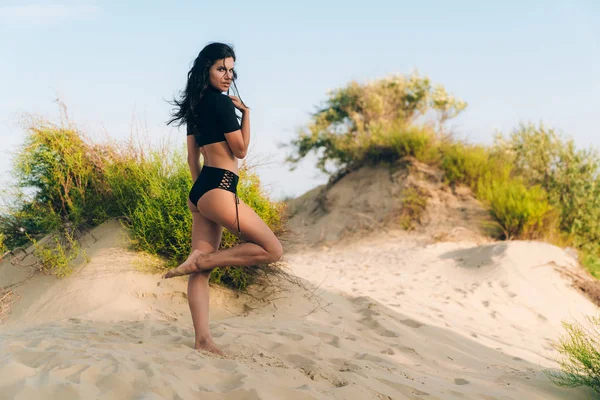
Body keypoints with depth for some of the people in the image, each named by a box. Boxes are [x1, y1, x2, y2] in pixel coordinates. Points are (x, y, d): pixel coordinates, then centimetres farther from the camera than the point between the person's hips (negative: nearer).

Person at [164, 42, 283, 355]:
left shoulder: (196, 106, 17)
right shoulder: (222, 103, -10)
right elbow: (241, 150, -4)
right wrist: (246, 111, 2)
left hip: (200, 189, 10)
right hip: (219, 189, -10)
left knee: (202, 268, 5)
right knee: (272, 250, -4)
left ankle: (202, 339, 3)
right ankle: (198, 259, -7)